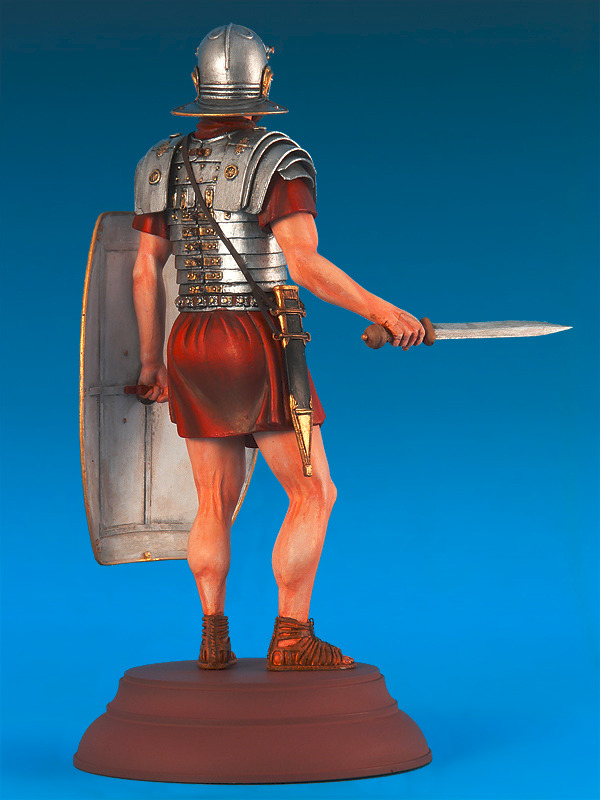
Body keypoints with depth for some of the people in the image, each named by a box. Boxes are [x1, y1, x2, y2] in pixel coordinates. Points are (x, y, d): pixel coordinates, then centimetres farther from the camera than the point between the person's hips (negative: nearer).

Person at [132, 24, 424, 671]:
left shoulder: (161, 164, 9)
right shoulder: (276, 160, -9)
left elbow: (144, 272, 9)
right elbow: (305, 264, -21)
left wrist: (151, 362, 16)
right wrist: (382, 312, -18)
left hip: (191, 348, 6)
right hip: (261, 347, -6)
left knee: (215, 502, 13)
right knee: (313, 495, 3)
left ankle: (213, 638, 11)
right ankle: (291, 639, 0)